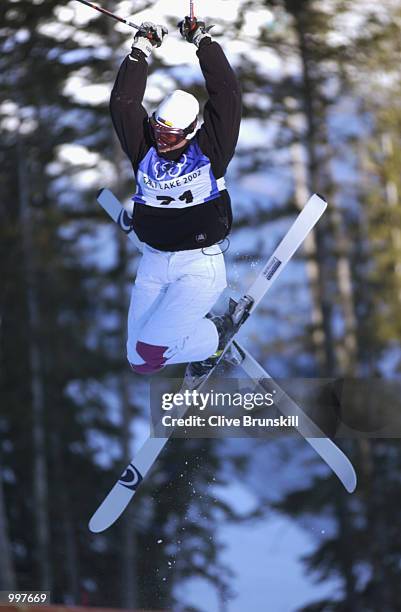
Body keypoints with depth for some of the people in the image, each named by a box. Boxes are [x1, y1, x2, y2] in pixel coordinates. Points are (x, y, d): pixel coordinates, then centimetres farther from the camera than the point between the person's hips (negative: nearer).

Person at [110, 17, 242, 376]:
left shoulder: (208, 148, -6)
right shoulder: (145, 148, 3)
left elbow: (227, 95, -12)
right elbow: (123, 103, 0)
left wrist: (203, 41, -9)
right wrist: (141, 51, -3)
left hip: (200, 265, -5)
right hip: (153, 265, 5)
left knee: (150, 349, -20)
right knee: (138, 361, 1)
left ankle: (215, 335, 11)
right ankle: (196, 329, 30)